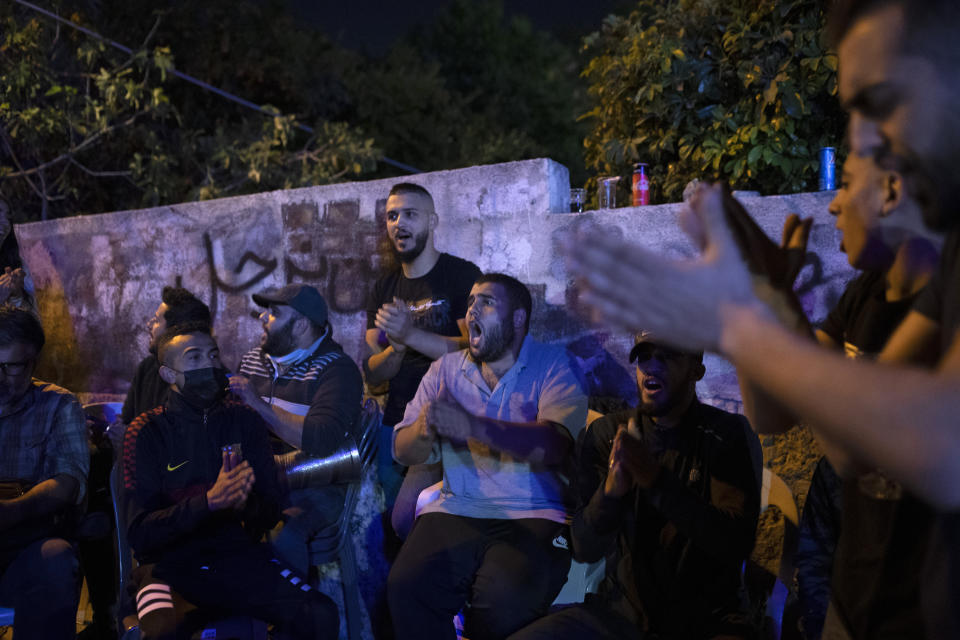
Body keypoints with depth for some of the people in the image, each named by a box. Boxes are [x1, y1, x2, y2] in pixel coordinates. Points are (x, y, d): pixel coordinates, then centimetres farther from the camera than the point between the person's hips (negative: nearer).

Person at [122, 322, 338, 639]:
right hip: (172, 564, -3)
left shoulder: (245, 421, 8)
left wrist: (246, 503, -17)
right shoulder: (146, 431, 0)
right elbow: (140, 533, -8)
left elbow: (271, 512, 7)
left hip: (239, 556, 3)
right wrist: (210, 501, -21)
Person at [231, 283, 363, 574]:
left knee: (279, 536, -33)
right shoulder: (254, 359, 15)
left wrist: (259, 404, -20)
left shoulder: (336, 369, -7)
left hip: (315, 486, -6)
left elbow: (323, 441, -22)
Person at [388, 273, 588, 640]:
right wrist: (424, 430, -15)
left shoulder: (551, 366, 3)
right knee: (406, 586, -26)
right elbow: (403, 451, 10)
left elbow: (554, 445, -15)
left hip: (533, 516, -3)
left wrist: (473, 426, -28)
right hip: (458, 510, 3)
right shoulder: (446, 370, 15)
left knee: (505, 601, -31)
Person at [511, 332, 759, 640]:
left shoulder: (728, 434, -3)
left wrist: (657, 480, -28)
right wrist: (611, 491, -24)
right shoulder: (604, 433, 4)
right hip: (622, 610, 2)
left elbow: (737, 543, -16)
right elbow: (585, 550, -3)